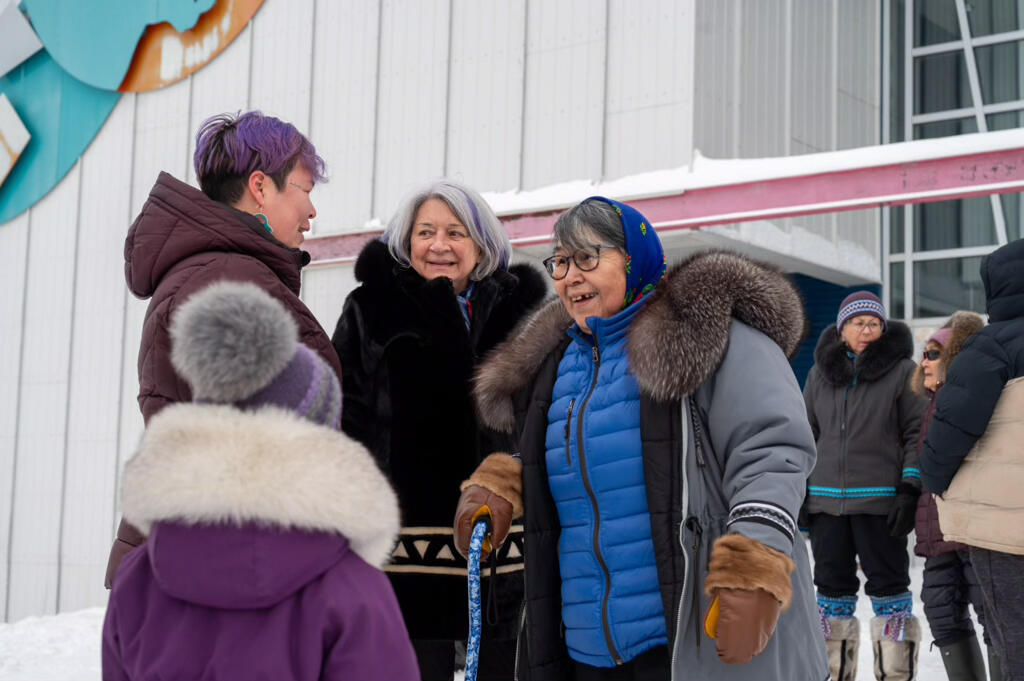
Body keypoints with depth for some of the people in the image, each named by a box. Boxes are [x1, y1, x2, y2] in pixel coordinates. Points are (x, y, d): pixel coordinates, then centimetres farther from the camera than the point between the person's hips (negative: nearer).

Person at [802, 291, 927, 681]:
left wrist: (910, 491, -11)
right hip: (826, 500, 4)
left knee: (888, 585, 1)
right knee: (832, 587, 9)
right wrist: (797, 491, 11)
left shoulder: (903, 370, 0)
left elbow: (918, 434, -3)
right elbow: (806, 435, 17)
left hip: (880, 501, -4)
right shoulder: (820, 374, 12)